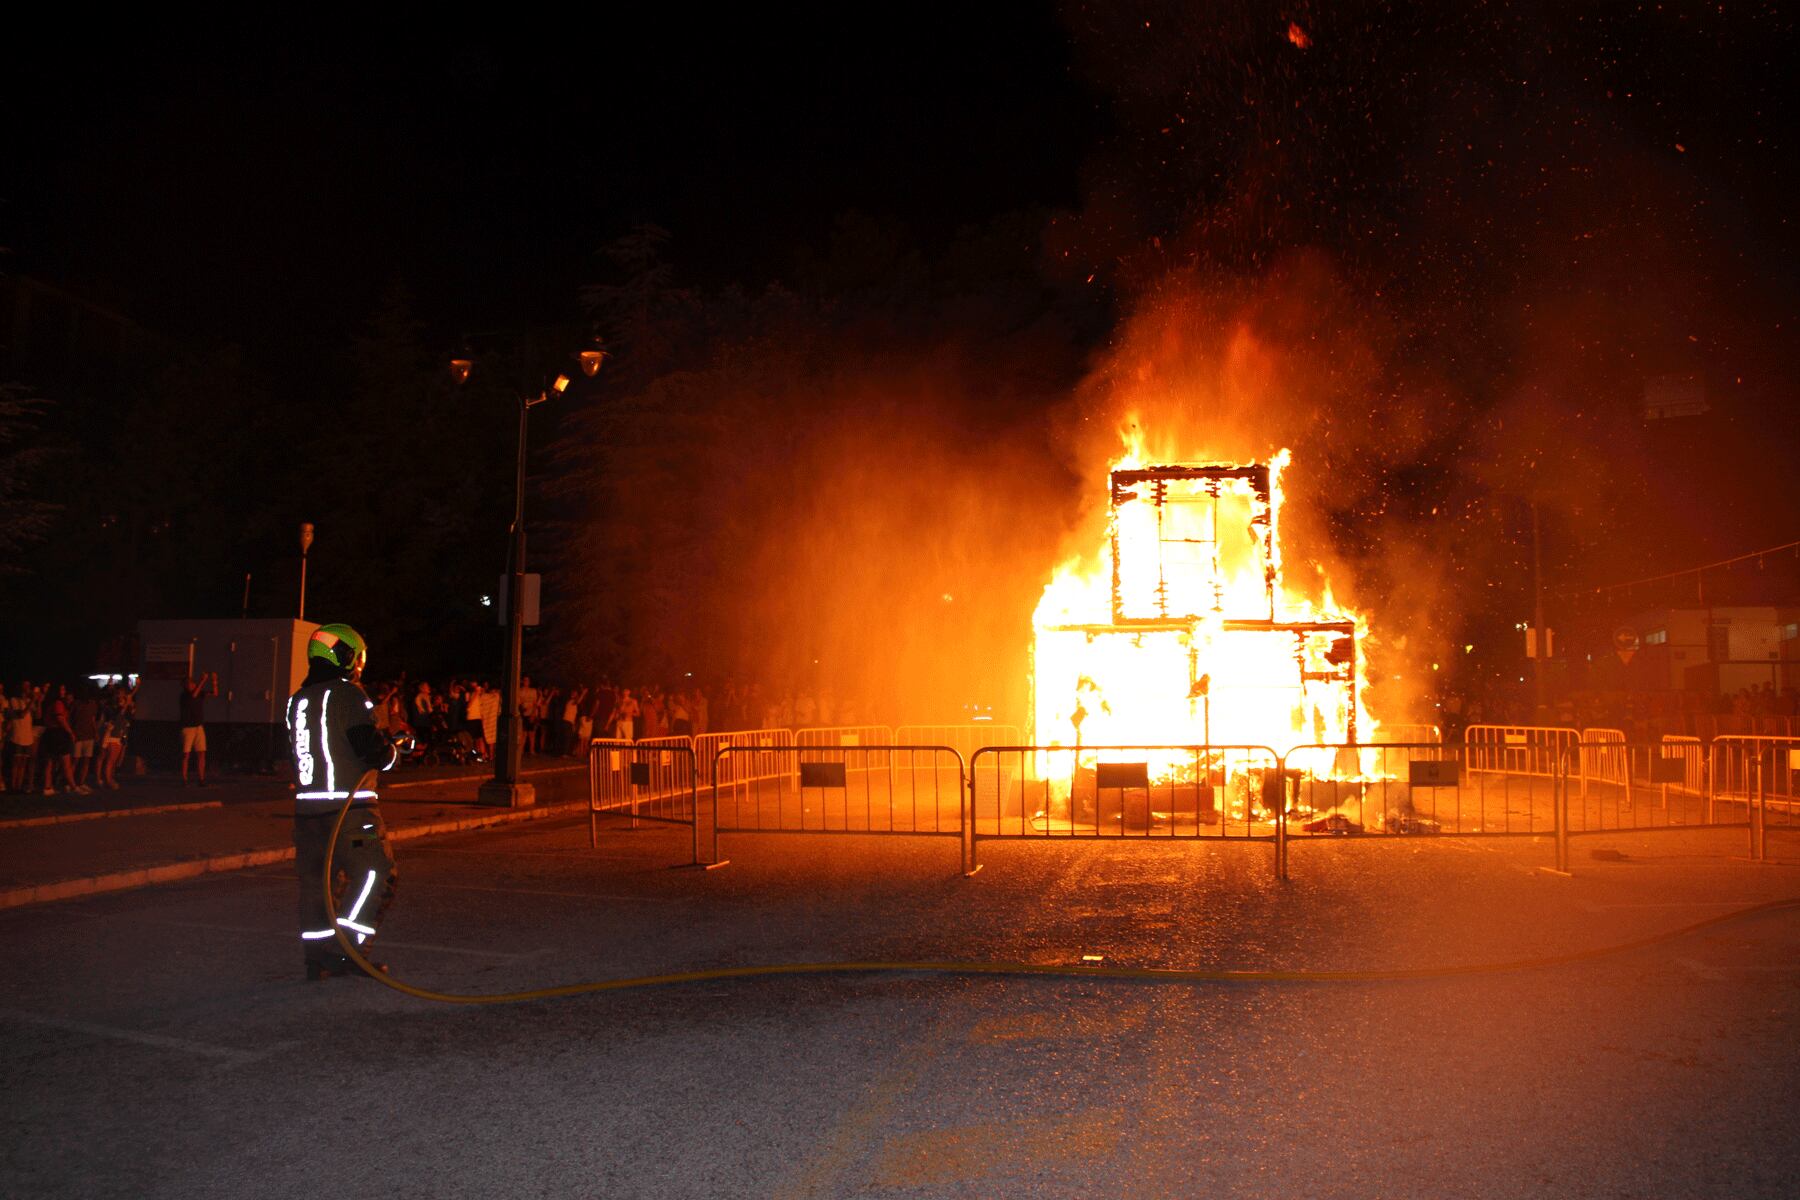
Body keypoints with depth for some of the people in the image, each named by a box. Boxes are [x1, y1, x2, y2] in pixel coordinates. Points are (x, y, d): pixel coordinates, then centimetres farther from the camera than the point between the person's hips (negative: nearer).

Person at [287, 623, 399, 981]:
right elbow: (370, 747, -17)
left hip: (307, 803, 8)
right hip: (348, 804, -8)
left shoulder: (297, 699, 16)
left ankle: (318, 956, 14)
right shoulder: (348, 694, -9)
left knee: (316, 878, 11)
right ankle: (345, 947, -9)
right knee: (376, 871, -3)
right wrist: (391, 752, 6)